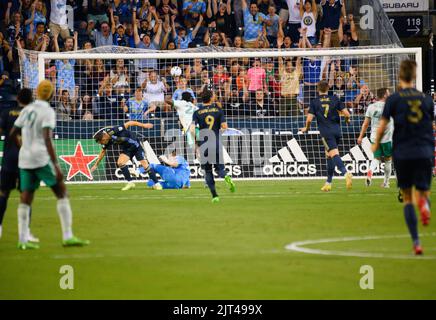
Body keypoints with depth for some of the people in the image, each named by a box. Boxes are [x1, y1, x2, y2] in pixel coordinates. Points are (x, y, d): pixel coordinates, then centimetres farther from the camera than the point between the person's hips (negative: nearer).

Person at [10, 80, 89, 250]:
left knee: (25, 199, 8)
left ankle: (23, 240, 4)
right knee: (62, 193, 0)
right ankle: (68, 237, -6)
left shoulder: (27, 110, 12)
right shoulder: (48, 112, -9)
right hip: (41, 158, -7)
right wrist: (56, 166, -20)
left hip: (25, 158, 7)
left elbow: (12, 134, 18)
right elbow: (47, 139, -19)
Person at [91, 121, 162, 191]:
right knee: (120, 163, -16)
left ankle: (156, 184, 0)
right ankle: (130, 183, -6)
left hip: (136, 146, -6)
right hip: (126, 149, 6)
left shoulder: (114, 131, -32)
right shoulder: (107, 141, -10)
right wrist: (96, 164, 13)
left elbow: (129, 123, -25)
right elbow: (103, 151, 9)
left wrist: (143, 125, -25)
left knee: (144, 164, -11)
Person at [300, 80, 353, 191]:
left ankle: (346, 173, -40)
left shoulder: (314, 102, 0)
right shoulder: (335, 99, 6)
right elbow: (346, 114, 1)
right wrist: (347, 120, 25)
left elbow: (309, 119, -6)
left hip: (326, 132, -4)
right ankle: (328, 183, 20)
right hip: (336, 130, 4)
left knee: (334, 154, -14)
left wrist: (306, 128, 14)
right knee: (329, 155, 17)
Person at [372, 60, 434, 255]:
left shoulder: (394, 99, 0)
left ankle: (416, 242, -4)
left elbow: (382, 126, -2)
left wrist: (376, 145, 16)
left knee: (407, 198, 7)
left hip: (402, 153, -1)